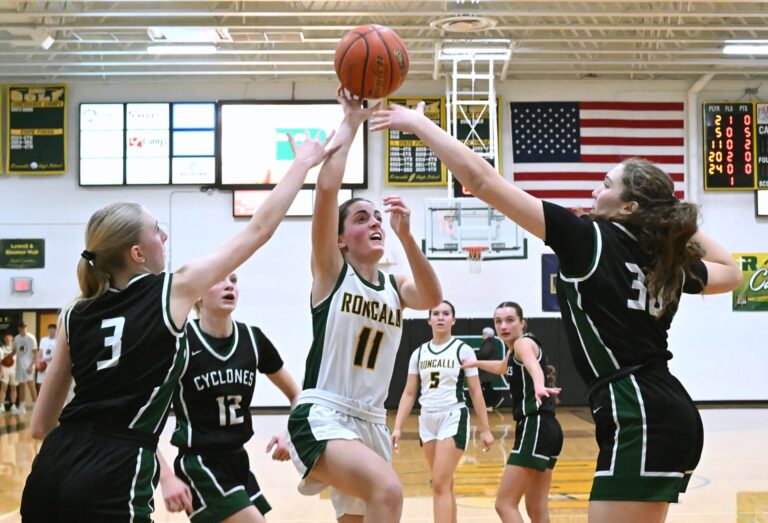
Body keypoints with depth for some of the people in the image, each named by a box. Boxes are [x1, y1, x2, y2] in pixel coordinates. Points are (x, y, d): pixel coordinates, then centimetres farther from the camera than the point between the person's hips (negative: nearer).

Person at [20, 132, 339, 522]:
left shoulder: (75, 316, 10)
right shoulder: (174, 292, -2)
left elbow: (40, 426, 11)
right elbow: (258, 230, 7)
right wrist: (302, 164, 17)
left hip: (48, 475, 6)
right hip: (111, 484, -6)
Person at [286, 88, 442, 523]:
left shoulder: (396, 287, 12)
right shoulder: (331, 270, 0)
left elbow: (433, 298, -13)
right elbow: (327, 189, -13)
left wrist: (405, 234, -22)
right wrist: (351, 122, -9)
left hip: (372, 422, 7)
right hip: (321, 416, -7)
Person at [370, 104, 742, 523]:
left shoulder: (588, 239, -6)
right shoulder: (666, 260, 13)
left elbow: (480, 180, -7)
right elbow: (731, 273, 36)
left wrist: (419, 123, 2)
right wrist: (685, 224, 30)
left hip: (639, 418, -9)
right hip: (665, 411, 9)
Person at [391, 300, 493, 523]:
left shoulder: (463, 350, -2)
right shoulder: (419, 353, 9)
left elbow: (476, 392, -2)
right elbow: (409, 393, 10)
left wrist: (485, 429, -3)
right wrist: (397, 426, 2)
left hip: (453, 418, -5)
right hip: (427, 420, 5)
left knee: (440, 484, -13)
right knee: (443, 484, 13)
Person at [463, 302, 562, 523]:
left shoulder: (523, 343, -9)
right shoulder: (513, 351, 19)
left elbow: (533, 365, -35)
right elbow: (502, 368, 46)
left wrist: (539, 386, -55)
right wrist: (476, 363, 58)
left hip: (536, 428, -10)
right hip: (542, 429, 10)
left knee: (505, 504, -10)